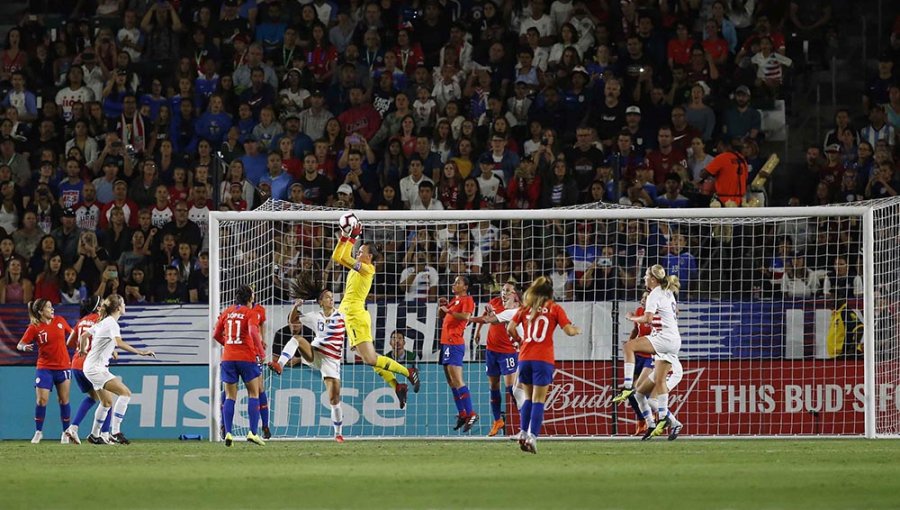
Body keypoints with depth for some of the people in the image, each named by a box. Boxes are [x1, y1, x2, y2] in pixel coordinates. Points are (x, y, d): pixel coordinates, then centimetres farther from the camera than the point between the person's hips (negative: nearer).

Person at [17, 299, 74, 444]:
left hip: (63, 367, 2)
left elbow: (72, 333, 17)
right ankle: (38, 432, 6)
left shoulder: (59, 321, 1)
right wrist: (24, 347, -29)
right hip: (44, 368, -2)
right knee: (41, 400, -9)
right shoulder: (34, 328, -8)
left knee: (64, 400, 5)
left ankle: (66, 432, 17)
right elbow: (20, 345, -8)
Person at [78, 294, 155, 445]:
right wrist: (139, 352, -41)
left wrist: (82, 350, 41)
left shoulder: (103, 322, 12)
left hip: (96, 368, 10)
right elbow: (119, 342, -35)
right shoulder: (111, 323, -17)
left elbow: (84, 336, 24)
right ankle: (115, 431, -24)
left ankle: (94, 435, 28)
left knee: (107, 402, 19)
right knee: (125, 393, -20)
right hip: (95, 368, -10)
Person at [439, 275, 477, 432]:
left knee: (457, 380, -16)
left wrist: (448, 310, -15)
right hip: (446, 341, 10)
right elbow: (442, 317, 28)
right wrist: (441, 307, 9)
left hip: (454, 343, -10)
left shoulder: (467, 300, -5)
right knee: (451, 382, 11)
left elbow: (466, 316, -21)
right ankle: (462, 414, 15)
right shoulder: (454, 300, 21)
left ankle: (470, 414, -17)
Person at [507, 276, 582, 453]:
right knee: (538, 400, -2)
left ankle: (523, 432, 8)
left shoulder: (525, 308, 9)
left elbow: (510, 328, 3)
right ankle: (532, 437, -12)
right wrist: (577, 330, 17)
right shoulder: (554, 309, 1)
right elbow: (569, 330, -4)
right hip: (543, 359, -3)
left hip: (525, 358, 3)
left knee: (528, 398, 16)